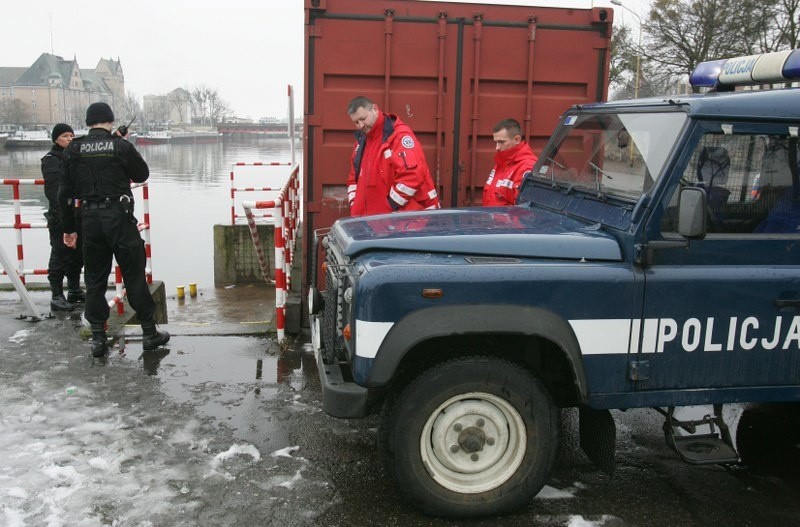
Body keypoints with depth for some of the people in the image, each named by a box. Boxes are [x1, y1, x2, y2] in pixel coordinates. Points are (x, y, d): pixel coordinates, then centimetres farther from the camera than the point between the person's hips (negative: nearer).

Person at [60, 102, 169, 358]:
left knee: (94, 279, 10)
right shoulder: (121, 145, -5)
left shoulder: (73, 150, 3)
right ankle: (149, 333, 10)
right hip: (119, 217, -3)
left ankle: (98, 338, 12)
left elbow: (65, 193, 5)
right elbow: (142, 174, 10)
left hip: (90, 220, 3)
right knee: (134, 276, 4)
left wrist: (68, 228, 12)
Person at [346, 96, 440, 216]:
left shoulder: (400, 135, -14)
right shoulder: (362, 139, 13)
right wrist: (355, 206, 7)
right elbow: (354, 177, 21)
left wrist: (389, 207, -19)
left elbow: (412, 176, -25)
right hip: (373, 215, 8)